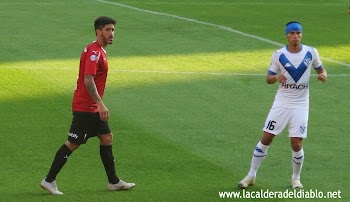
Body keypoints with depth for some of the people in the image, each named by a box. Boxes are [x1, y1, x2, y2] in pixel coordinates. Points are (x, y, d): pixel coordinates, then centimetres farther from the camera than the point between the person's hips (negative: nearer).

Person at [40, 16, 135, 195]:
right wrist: (100, 104, -28)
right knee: (73, 143, -6)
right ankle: (49, 181, 0)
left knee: (107, 138, 11)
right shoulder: (94, 52, -17)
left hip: (93, 108, 10)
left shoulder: (99, 51, 15)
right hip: (85, 108, -10)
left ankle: (114, 182, 17)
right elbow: (88, 80, -25)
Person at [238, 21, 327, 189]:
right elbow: (268, 79, 1)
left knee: (296, 144, -5)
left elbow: (320, 69, 11)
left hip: (300, 105, 0)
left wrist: (323, 75, -13)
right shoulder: (279, 55, -5)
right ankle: (251, 175, 12)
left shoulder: (311, 53, -4)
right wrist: (276, 77, -22)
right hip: (282, 103, 0)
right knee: (266, 139, 0)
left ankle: (296, 178, 18)